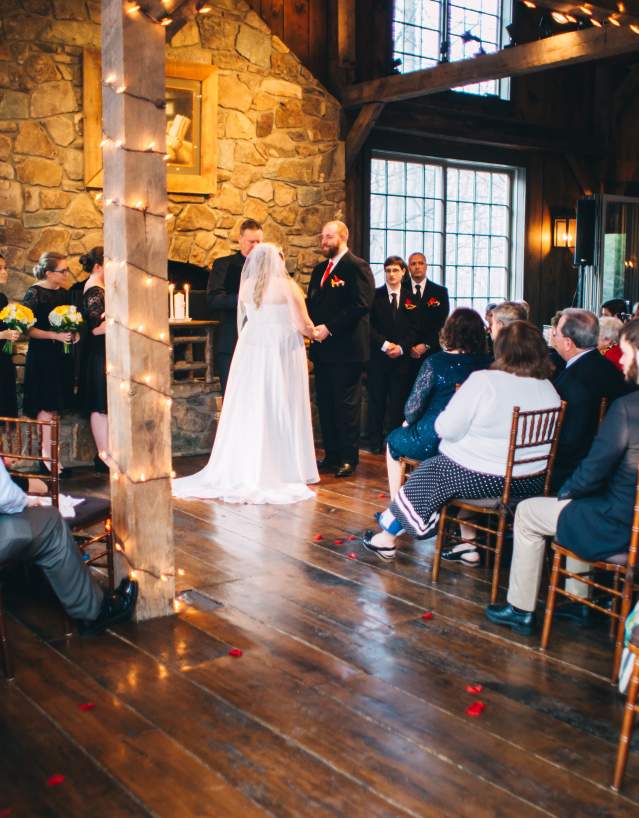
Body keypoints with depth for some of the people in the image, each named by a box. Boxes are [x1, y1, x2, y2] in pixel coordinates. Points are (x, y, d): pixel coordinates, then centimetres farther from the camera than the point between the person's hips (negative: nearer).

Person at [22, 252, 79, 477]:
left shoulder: (64, 293, 11)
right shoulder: (34, 293, -9)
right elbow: (27, 328, -15)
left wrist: (74, 335, 3)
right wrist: (56, 336, -21)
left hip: (61, 357, 7)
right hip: (42, 356, -7)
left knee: (55, 408, 8)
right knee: (46, 408, -6)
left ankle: (49, 456, 13)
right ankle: (47, 457, -2)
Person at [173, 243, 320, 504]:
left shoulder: (246, 285, 5)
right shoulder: (287, 285, -8)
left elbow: (244, 319, 9)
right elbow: (302, 325, -8)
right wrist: (314, 332, 12)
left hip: (251, 352, 4)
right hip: (282, 353, -4)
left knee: (249, 413, 9)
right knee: (281, 413, 3)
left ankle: (244, 471, 14)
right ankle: (283, 471, 7)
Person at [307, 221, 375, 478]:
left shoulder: (357, 267, -7)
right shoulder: (319, 269, 18)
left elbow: (361, 305, -17)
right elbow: (311, 301, 22)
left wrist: (329, 327, -18)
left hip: (347, 348, -8)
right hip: (322, 348, 8)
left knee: (347, 405, -1)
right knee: (325, 404, 11)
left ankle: (348, 458, 7)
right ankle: (331, 456, 20)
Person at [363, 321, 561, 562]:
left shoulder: (483, 381, -19)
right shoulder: (549, 389, -2)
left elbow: (447, 429, -17)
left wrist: (442, 418, 6)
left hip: (484, 478, -6)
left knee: (430, 471, 18)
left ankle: (388, 537, 32)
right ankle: (469, 544, 30)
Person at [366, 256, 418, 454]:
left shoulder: (410, 298, 8)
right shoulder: (375, 295, 3)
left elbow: (414, 328, 6)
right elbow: (369, 326, -3)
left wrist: (401, 347, -8)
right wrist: (385, 344, -13)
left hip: (401, 357, 1)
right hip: (377, 357, -1)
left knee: (398, 401, 1)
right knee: (377, 400, 3)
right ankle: (375, 442, 10)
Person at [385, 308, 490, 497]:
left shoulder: (434, 363, -18)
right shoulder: (486, 363, -7)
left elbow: (414, 407, -15)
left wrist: (408, 422, 9)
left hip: (433, 441, -5)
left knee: (393, 441, 26)